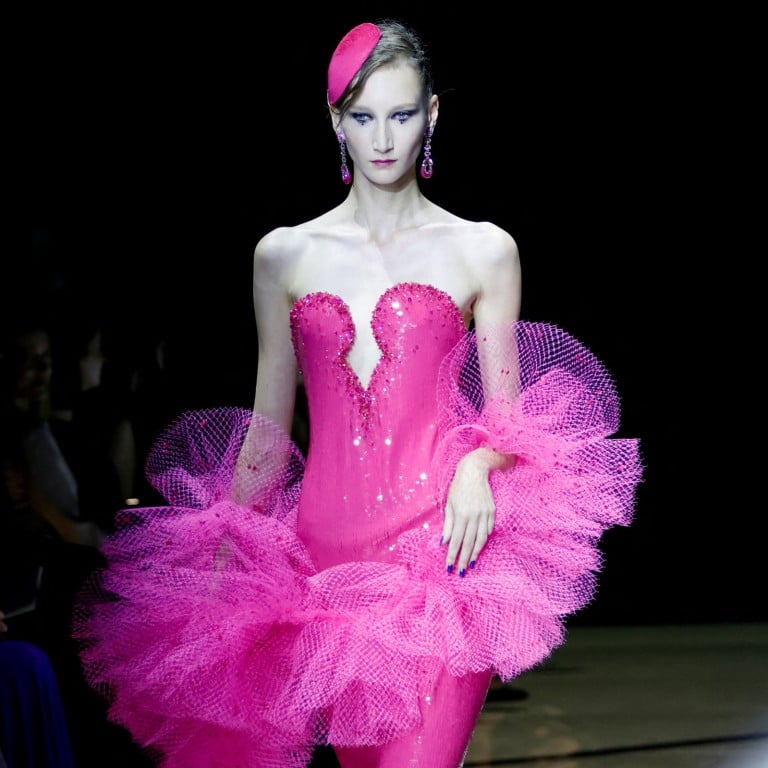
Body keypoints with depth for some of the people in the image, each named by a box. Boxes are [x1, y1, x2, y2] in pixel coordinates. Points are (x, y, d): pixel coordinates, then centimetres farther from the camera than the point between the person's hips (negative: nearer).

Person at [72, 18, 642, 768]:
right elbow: (268, 428, 15)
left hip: (440, 547, -2)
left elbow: (507, 414, 10)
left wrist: (477, 466, -12)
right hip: (328, 550, 2)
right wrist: (224, 562, 14)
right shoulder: (283, 255, 11)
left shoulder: (483, 251, 6)